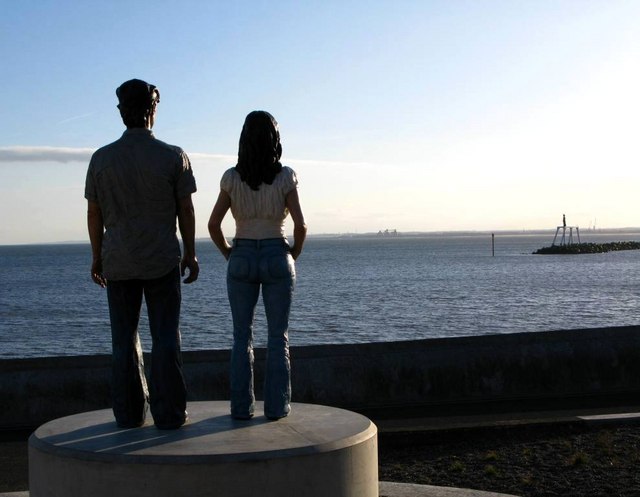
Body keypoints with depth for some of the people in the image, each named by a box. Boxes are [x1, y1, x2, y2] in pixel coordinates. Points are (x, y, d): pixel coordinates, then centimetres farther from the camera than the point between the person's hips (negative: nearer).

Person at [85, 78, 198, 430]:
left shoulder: (101, 158, -2)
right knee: (165, 336, 4)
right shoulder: (173, 157, -7)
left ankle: (129, 413, 13)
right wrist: (190, 253, 6)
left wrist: (97, 257, 13)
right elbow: (186, 210, -4)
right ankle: (169, 413, 3)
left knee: (124, 339, 11)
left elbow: (94, 214, 2)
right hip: (162, 260, -2)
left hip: (118, 262, 2)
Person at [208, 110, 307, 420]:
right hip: (277, 258, -1)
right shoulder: (285, 176, -6)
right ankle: (276, 406, 8)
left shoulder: (232, 177, -2)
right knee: (278, 336, 8)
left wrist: (228, 253, 11)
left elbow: (213, 224, -4)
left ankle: (241, 406, 10)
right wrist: (294, 254, 8)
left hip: (242, 260, 1)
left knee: (242, 336, 10)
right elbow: (300, 224, -9)